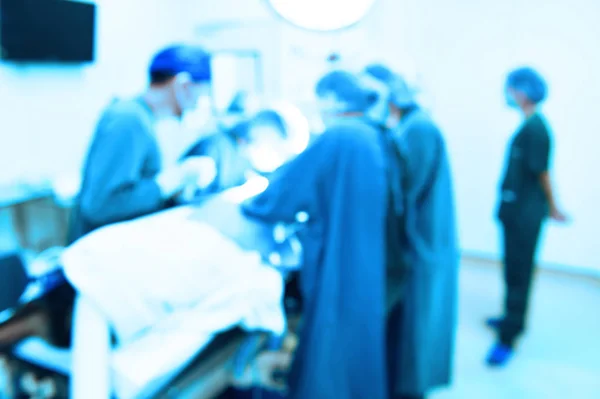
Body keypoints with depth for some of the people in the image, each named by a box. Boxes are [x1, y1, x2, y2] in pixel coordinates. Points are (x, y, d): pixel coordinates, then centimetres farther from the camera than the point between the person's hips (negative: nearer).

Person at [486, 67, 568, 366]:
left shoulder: (535, 129, -21)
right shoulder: (529, 126, 8)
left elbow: (542, 173, -18)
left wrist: (552, 208, -5)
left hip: (525, 215, -9)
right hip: (516, 211, 9)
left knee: (518, 274, -1)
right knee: (514, 271, 20)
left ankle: (507, 339, 9)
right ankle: (513, 320, 37)